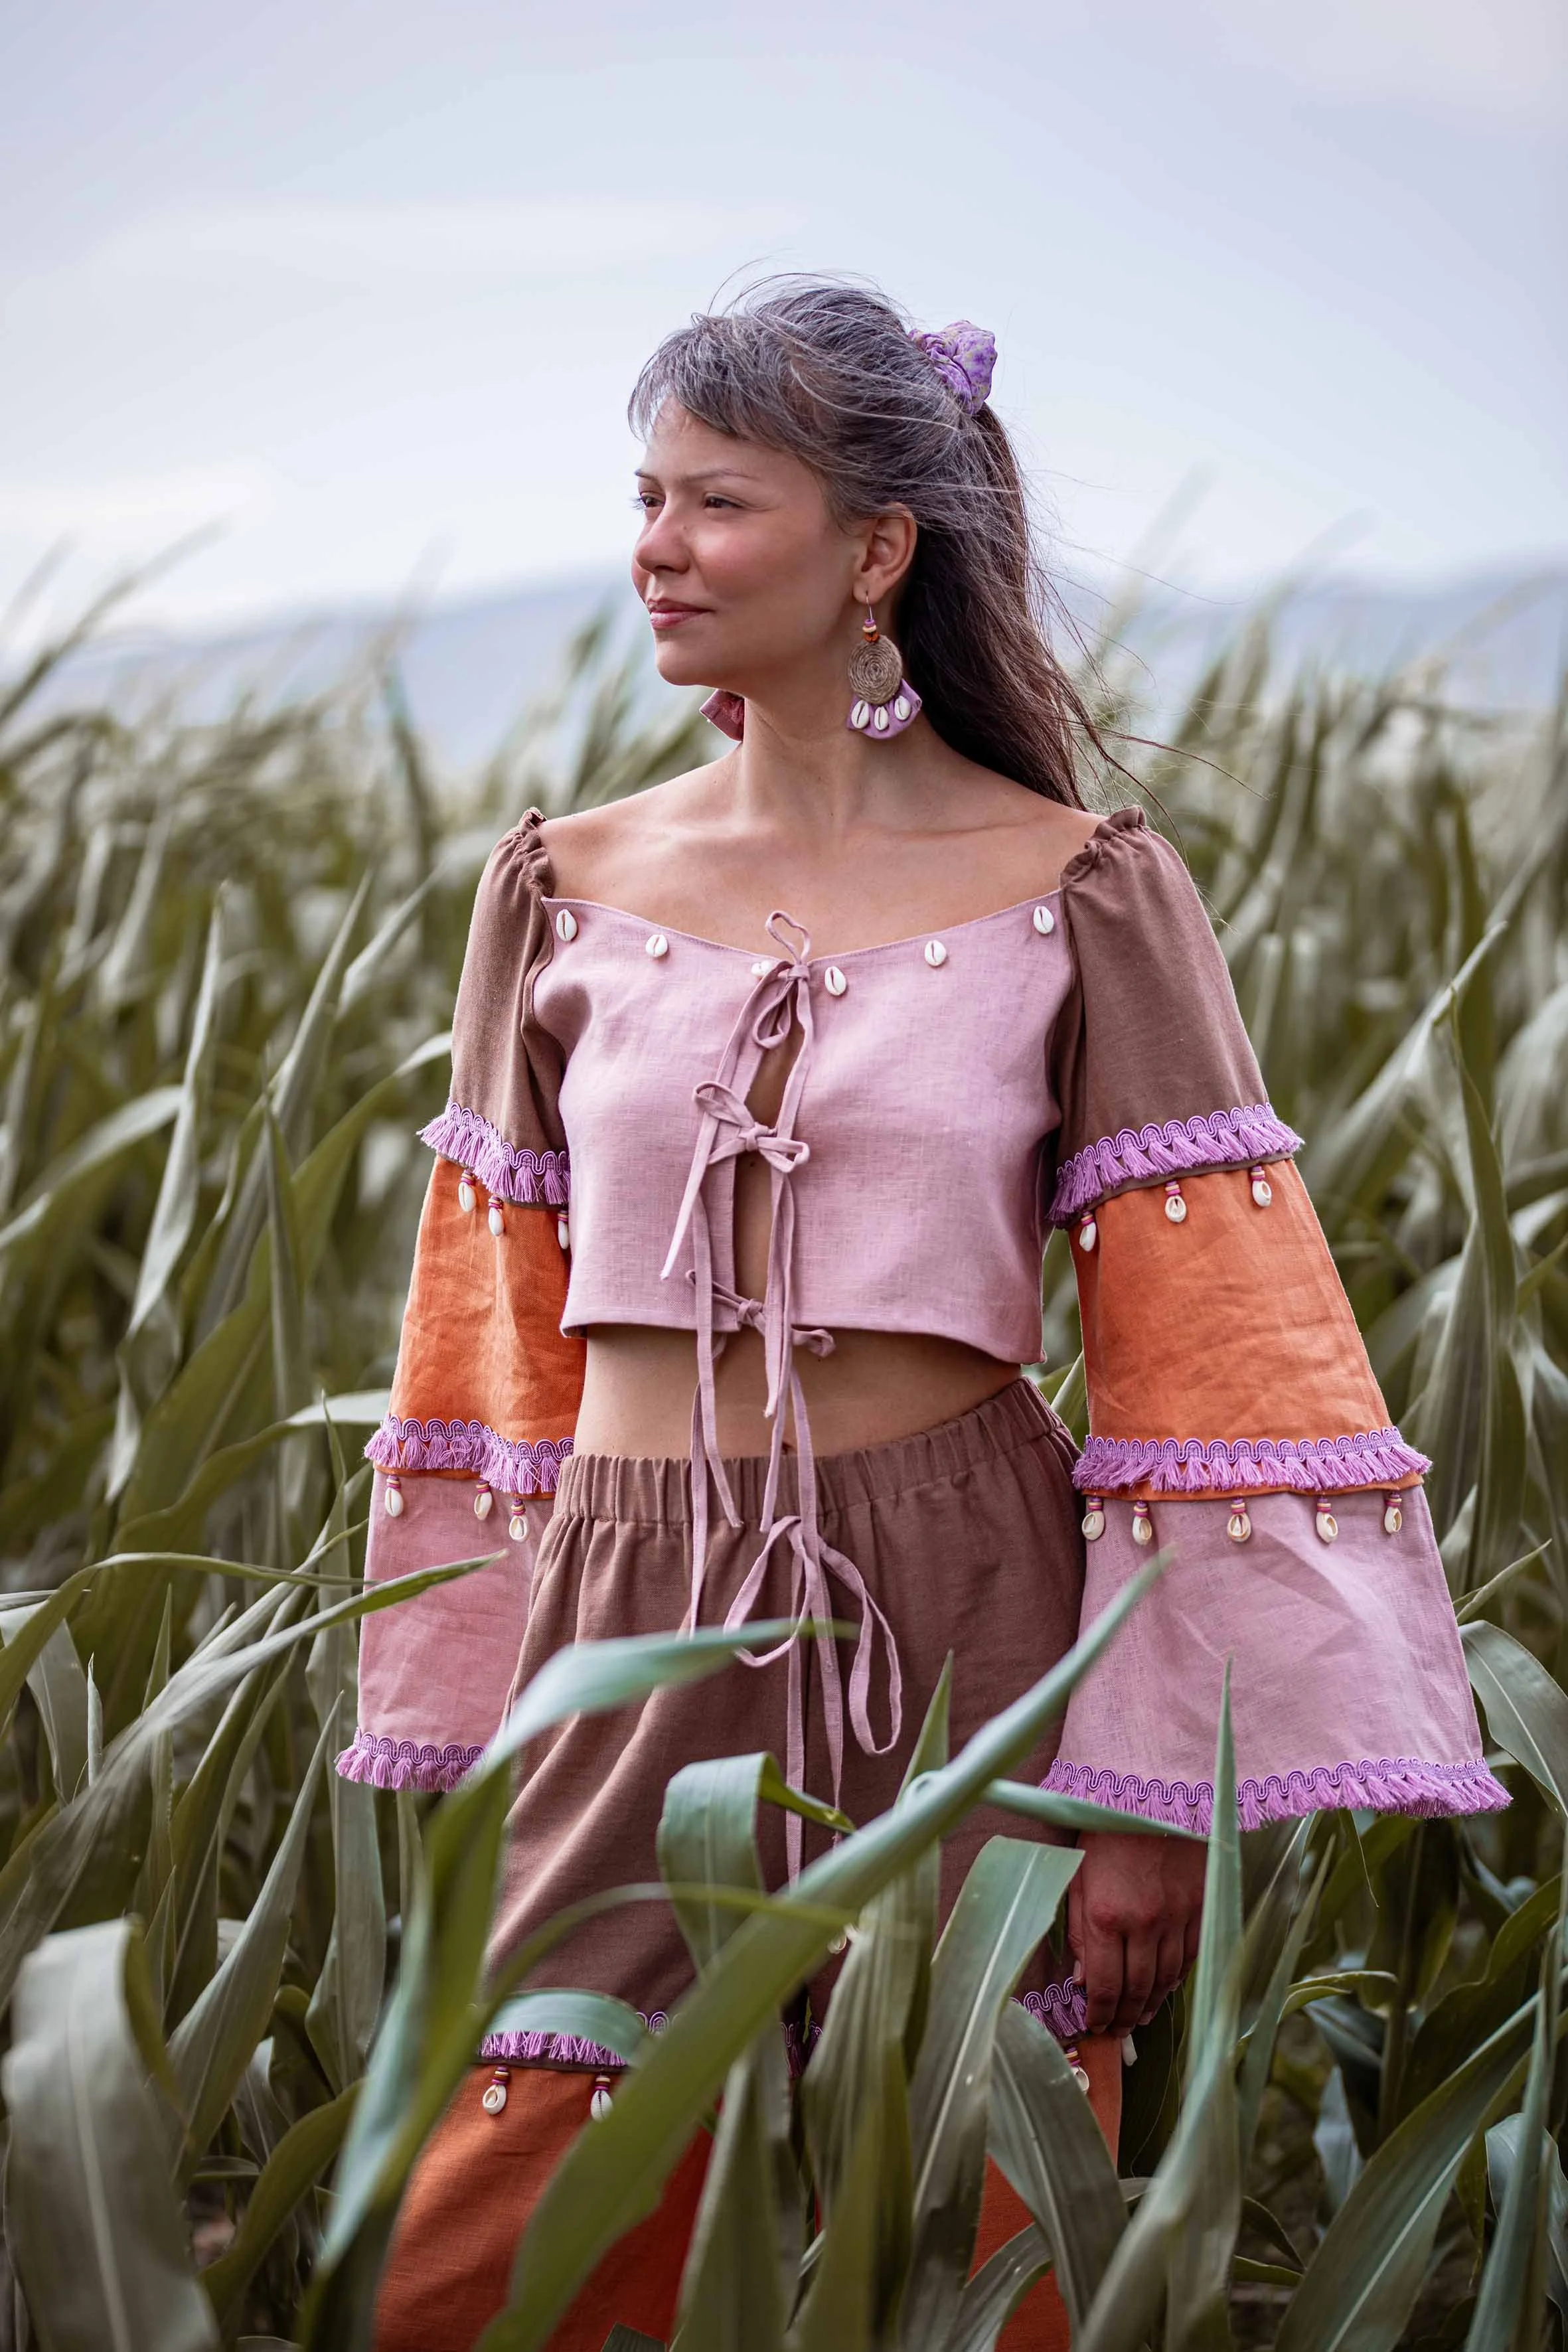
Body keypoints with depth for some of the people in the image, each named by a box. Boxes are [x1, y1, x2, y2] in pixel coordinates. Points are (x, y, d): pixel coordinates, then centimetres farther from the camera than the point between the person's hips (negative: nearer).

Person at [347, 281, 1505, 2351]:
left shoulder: (1084, 898, -4)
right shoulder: (564, 892, 5)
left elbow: (1204, 1356, -5)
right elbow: (500, 1336, 11)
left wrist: (1154, 1794, -8)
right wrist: (464, 1731, 10)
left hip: (959, 1631, -2)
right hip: (637, 1637, 3)